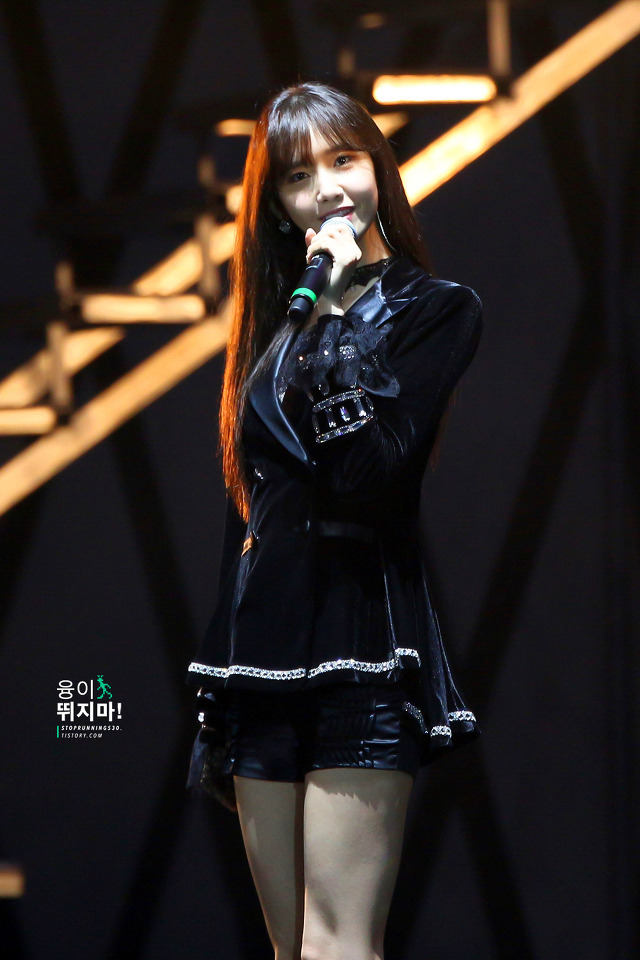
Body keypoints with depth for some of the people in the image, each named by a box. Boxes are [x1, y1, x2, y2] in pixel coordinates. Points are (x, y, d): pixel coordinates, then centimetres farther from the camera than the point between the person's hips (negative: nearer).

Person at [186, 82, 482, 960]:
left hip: (364, 648, -6)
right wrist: (215, 704, 18)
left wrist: (338, 318, -11)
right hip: (263, 651, 6)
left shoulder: (436, 309, 0)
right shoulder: (275, 326, 18)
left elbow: (372, 470, -15)